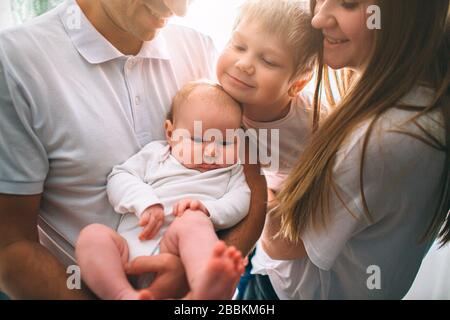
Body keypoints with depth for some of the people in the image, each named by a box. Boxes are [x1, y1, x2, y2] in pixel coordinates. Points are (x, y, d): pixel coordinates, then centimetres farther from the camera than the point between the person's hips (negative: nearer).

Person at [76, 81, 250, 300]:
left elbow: (239, 201, 5)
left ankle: (205, 287, -62)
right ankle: (125, 295, -42)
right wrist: (145, 202, -9)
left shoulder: (231, 170, 20)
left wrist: (207, 210, -16)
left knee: (193, 221, -34)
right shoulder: (155, 153, 21)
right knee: (93, 234, -22)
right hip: (129, 246, 3)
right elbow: (119, 178, 12)